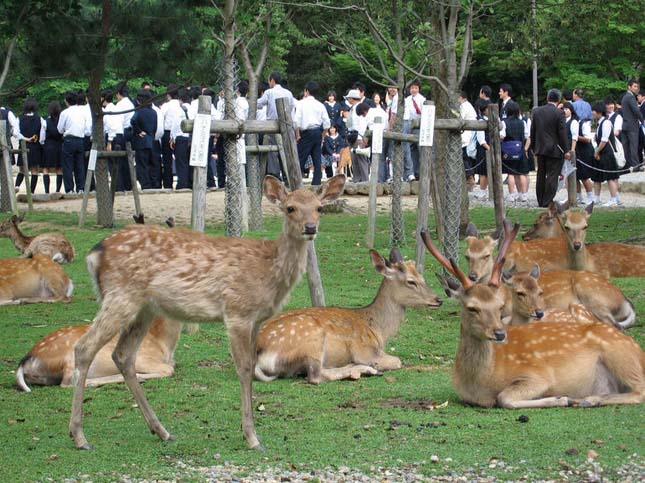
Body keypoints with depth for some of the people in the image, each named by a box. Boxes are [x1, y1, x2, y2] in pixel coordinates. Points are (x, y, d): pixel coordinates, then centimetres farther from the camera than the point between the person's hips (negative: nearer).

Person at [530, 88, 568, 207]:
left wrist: (533, 147, 18)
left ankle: (541, 202, 19)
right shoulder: (559, 113, -12)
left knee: (541, 175, 13)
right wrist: (565, 151, -4)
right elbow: (562, 133, -12)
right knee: (552, 176, -1)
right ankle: (547, 202, -4)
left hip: (540, 149, 5)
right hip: (554, 150, -5)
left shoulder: (537, 111, 3)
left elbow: (532, 131, 9)